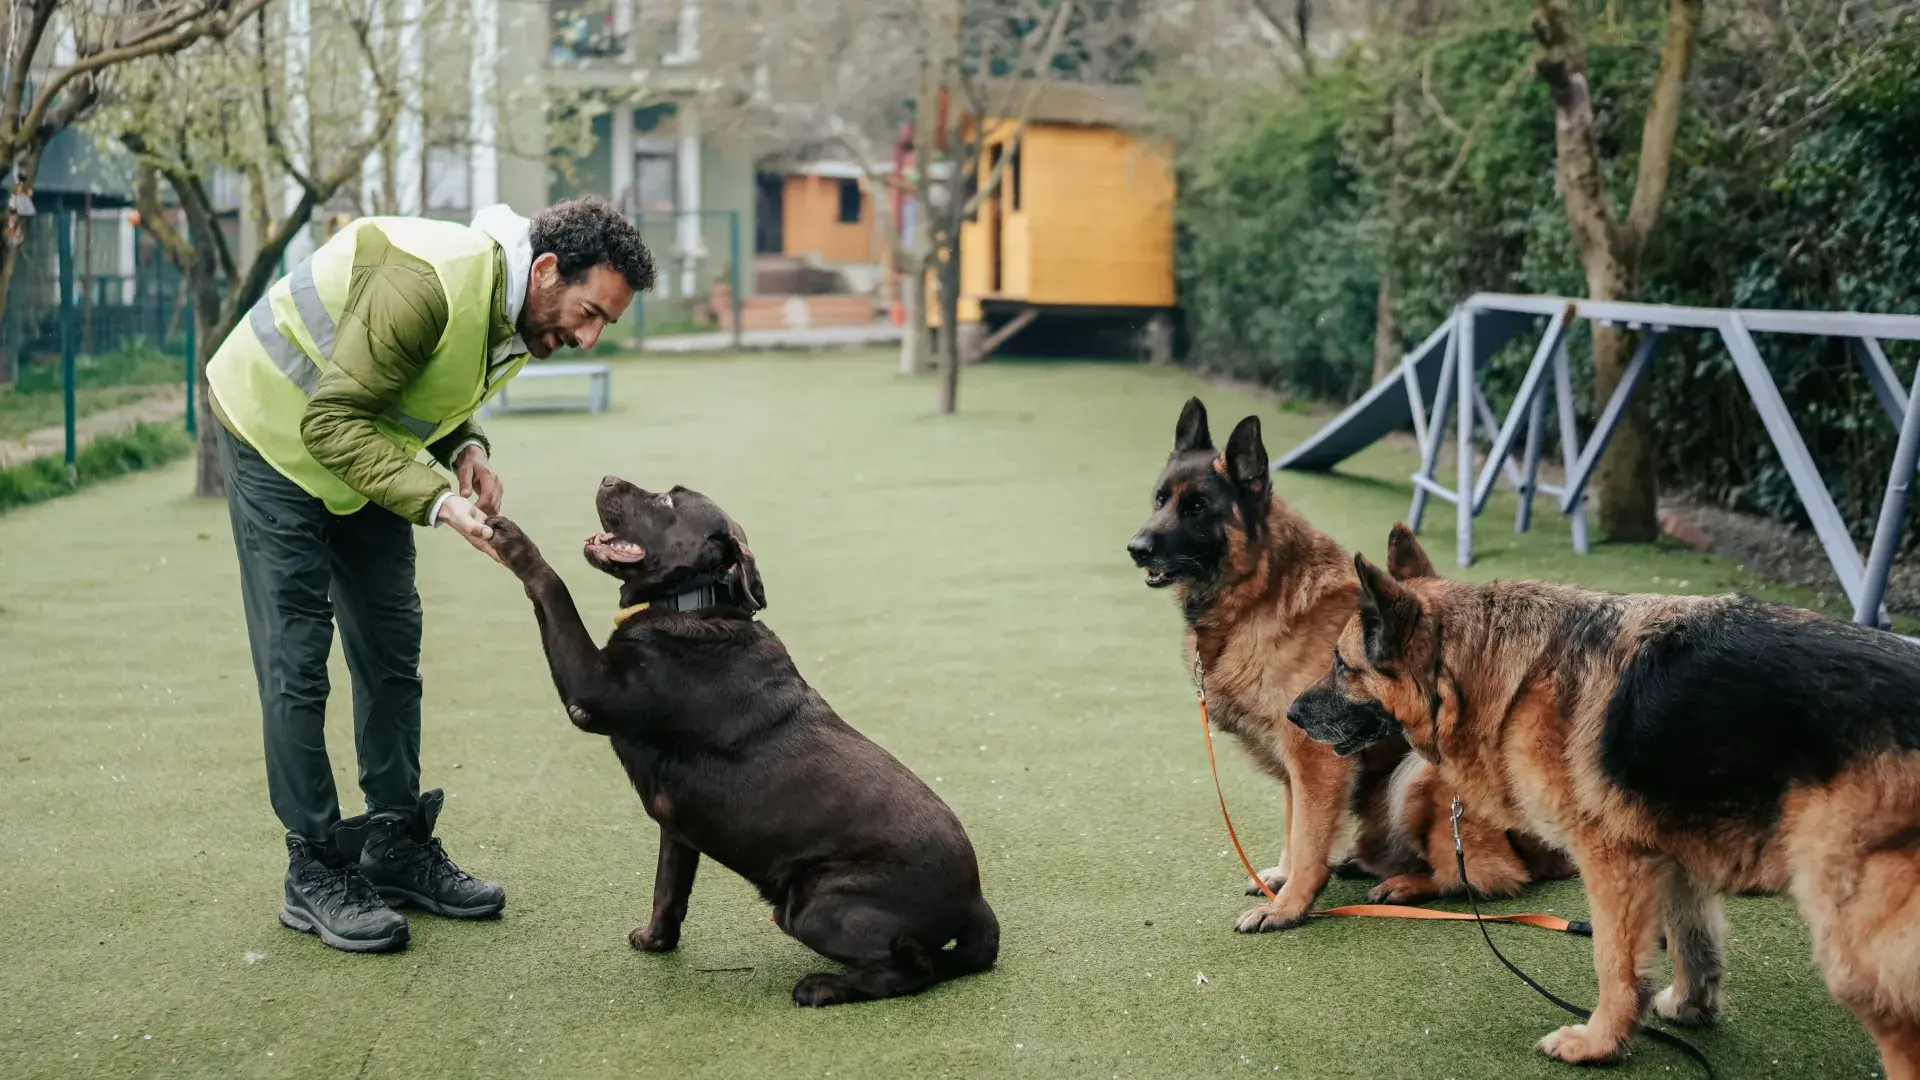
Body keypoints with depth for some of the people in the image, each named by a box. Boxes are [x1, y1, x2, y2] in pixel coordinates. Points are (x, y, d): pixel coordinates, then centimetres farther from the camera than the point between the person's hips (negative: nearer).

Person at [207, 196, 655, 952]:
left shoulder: (519, 312, -8)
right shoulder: (428, 284, -35)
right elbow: (330, 420, -32)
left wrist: (465, 449, -12)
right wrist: (437, 500, -40)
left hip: (362, 443, 8)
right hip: (278, 432, -8)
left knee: (392, 650, 8)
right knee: (295, 661, -7)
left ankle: (398, 846, 19)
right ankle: (315, 873, 1)